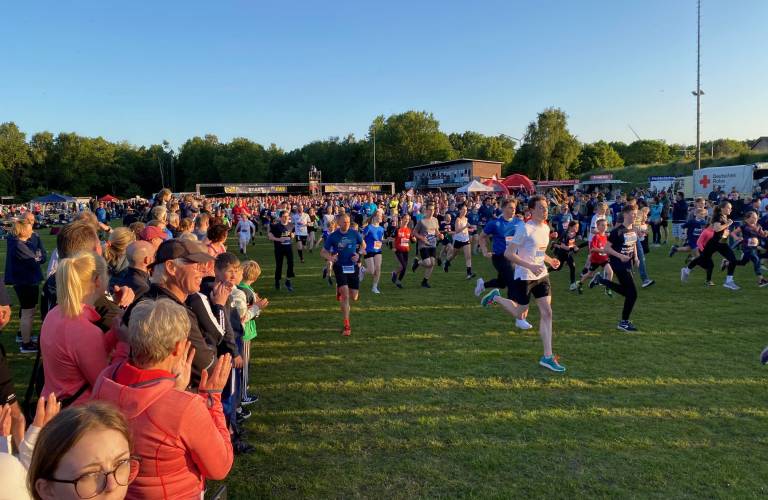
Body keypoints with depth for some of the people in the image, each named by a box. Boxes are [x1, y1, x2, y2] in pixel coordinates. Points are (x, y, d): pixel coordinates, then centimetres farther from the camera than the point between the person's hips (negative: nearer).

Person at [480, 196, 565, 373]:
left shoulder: (546, 228, 8)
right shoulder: (525, 229, -17)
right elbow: (508, 253, -19)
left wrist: (550, 260, 4)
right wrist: (530, 267, -27)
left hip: (541, 275, 7)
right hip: (524, 277, -7)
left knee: (547, 313, 0)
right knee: (519, 314, 5)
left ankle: (548, 357, 4)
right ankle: (496, 297, 32)